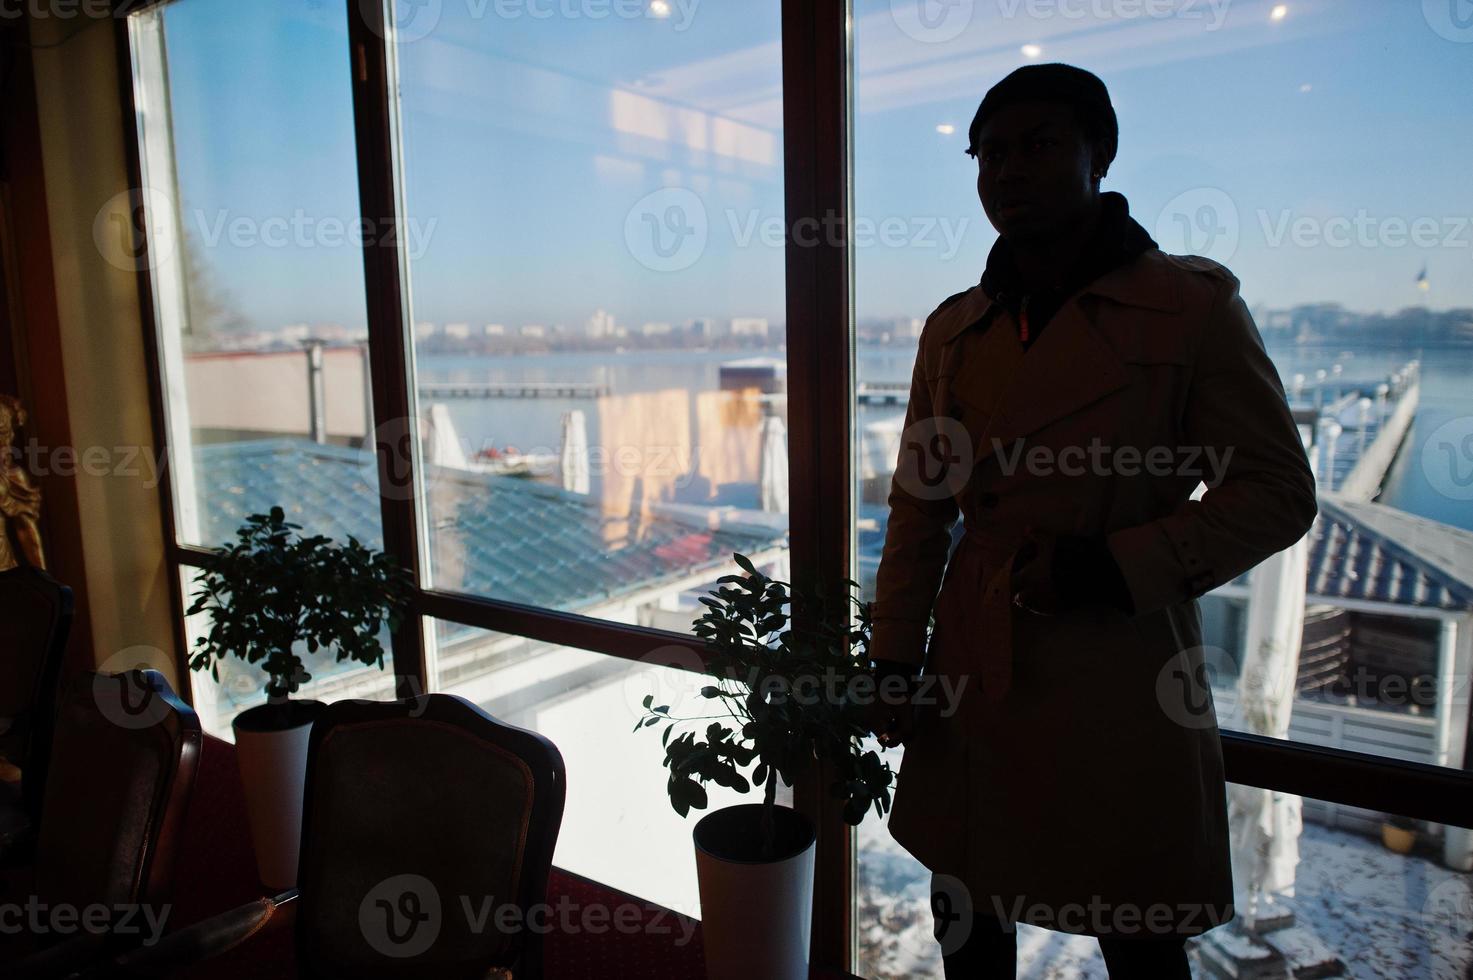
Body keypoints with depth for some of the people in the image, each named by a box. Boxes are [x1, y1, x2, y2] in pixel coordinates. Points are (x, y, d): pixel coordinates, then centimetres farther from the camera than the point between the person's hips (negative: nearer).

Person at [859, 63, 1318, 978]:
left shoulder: (1193, 303, -4)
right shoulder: (954, 328, 8)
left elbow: (1279, 491, -4)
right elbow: (920, 508, 9)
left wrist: (1116, 567, -17)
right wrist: (893, 662, 5)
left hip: (1123, 687, -3)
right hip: (974, 679, 4)